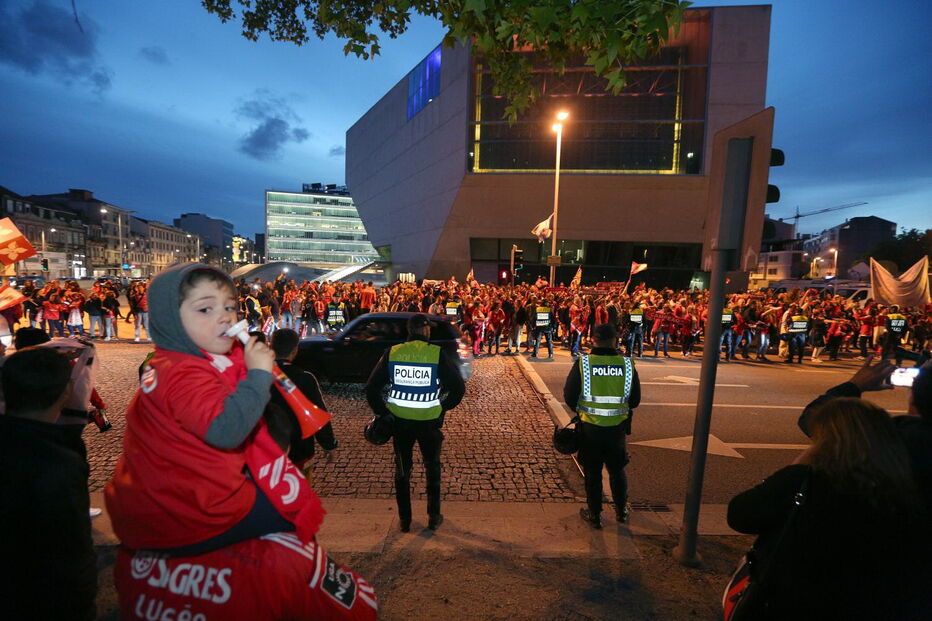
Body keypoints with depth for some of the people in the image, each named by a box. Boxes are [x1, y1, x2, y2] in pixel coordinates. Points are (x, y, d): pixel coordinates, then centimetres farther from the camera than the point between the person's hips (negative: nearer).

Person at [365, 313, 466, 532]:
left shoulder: (392, 353, -5)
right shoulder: (438, 354, -12)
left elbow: (371, 387, -4)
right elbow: (458, 388, -12)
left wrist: (382, 412, 5)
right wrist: (443, 407, 4)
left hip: (399, 420, 2)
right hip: (429, 421, -1)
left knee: (402, 469, 19)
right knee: (432, 468, 20)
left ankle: (404, 519, 29)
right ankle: (433, 517, 29)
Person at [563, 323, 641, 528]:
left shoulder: (582, 364, -14)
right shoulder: (627, 364, -8)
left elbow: (569, 397, -7)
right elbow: (635, 400, 2)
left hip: (589, 428, -2)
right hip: (617, 428, 2)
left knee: (592, 473, 14)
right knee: (617, 470, 22)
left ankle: (595, 515, 27)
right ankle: (621, 511, 39)